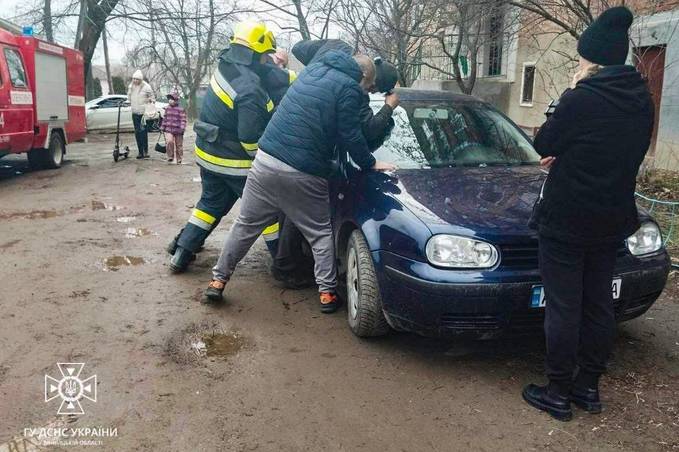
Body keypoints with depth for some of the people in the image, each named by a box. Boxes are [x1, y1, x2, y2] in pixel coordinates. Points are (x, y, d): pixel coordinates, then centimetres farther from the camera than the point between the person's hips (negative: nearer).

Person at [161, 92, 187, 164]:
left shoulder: (180, 109, -7)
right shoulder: (167, 108, 10)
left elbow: (183, 119, -10)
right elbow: (165, 118, 18)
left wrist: (182, 128, -21)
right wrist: (162, 127, 16)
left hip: (178, 131, -3)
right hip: (169, 129, 3)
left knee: (179, 145, 6)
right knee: (169, 141, -20)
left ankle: (179, 160, 19)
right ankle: (170, 157, -4)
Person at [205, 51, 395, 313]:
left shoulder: (313, 69, 16)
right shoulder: (349, 88, -5)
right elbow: (350, 135, -4)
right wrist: (370, 164, 9)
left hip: (266, 160, 6)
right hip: (303, 174, -5)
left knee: (246, 224, 15)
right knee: (320, 233, 12)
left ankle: (218, 279, 22)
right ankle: (327, 292, 13)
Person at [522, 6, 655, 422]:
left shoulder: (581, 100, -18)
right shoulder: (642, 100, 4)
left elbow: (543, 145, -5)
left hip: (566, 223, -7)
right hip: (612, 220, 7)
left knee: (563, 308, 2)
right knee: (598, 305, 15)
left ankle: (558, 394, 13)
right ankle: (589, 387, 27)